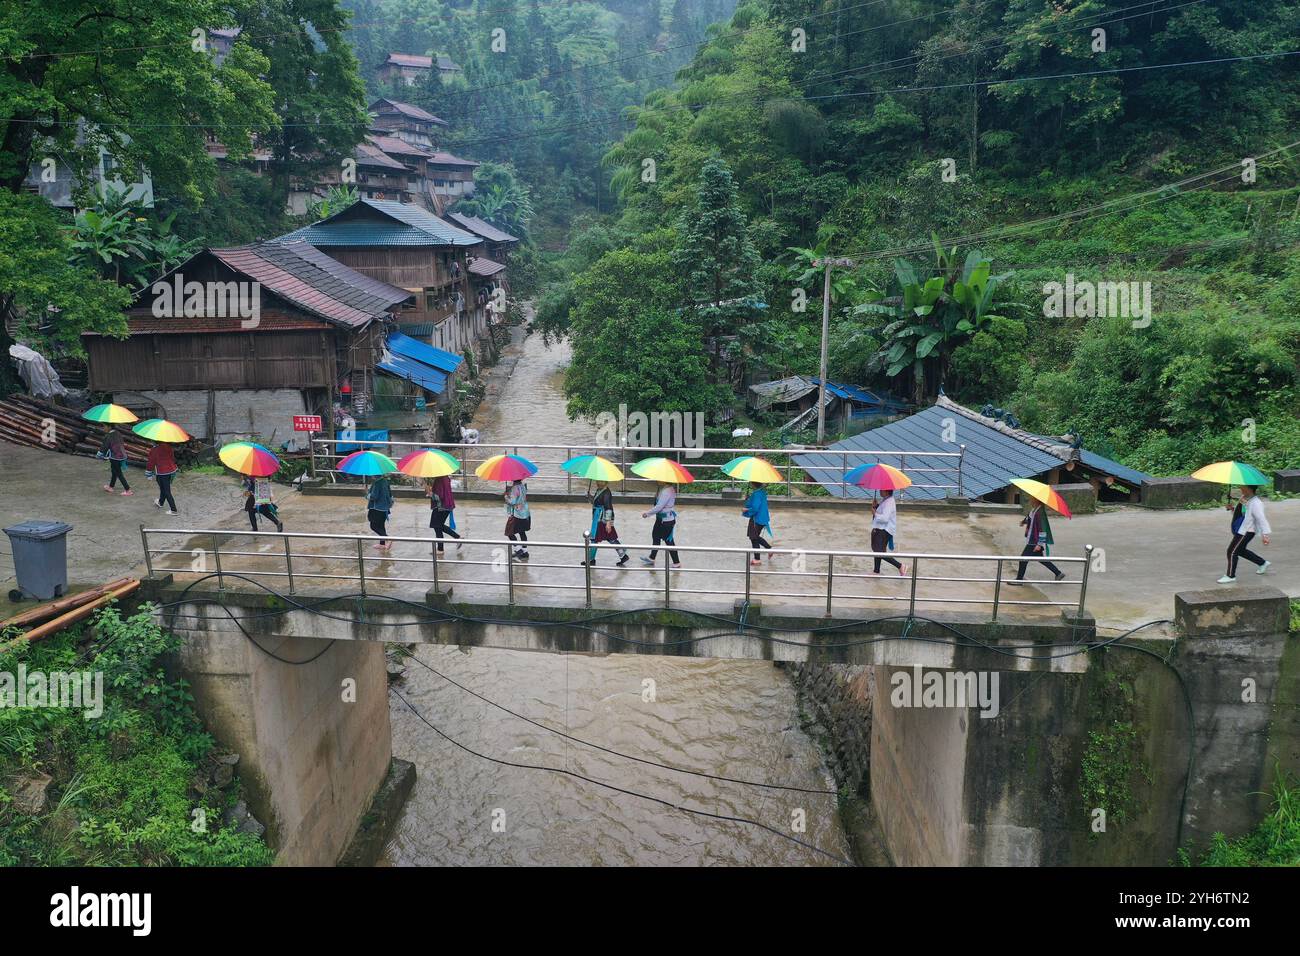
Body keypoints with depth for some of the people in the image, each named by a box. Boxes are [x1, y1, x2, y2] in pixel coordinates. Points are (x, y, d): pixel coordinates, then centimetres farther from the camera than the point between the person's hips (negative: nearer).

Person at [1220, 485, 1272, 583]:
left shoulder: (1255, 503, -23)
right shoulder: (1243, 498, 6)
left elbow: (1261, 519, -23)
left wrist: (1265, 535, -25)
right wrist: (1232, 508, 0)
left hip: (1246, 532, -10)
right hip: (1240, 530, 10)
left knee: (1232, 552, -5)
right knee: (1241, 551, 24)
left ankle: (1230, 576, 8)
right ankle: (1263, 563, 41)